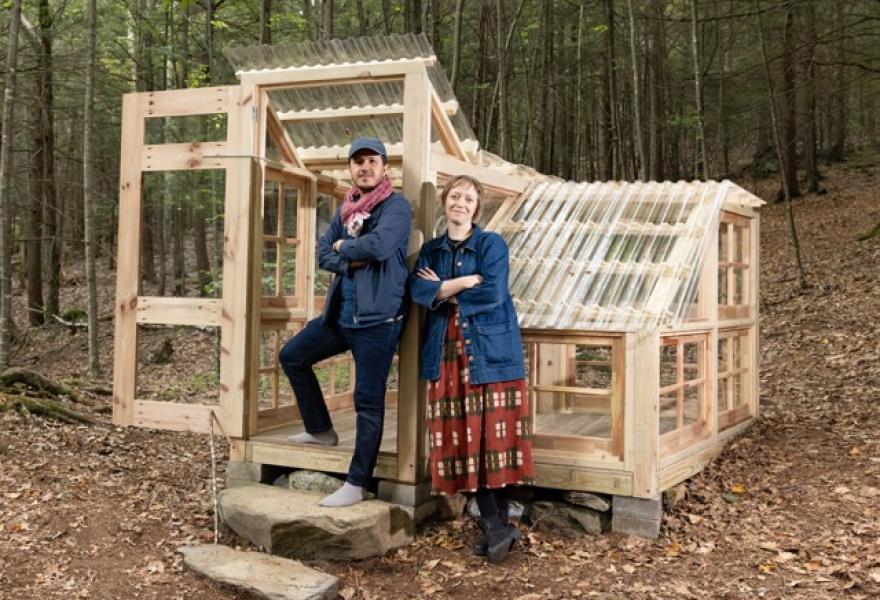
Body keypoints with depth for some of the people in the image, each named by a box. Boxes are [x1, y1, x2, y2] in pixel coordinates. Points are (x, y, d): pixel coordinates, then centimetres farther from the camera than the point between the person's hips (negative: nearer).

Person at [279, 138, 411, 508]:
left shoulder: (396, 206, -9)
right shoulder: (346, 209, 14)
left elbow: (379, 245, -27)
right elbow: (323, 255, 9)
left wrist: (343, 246, -8)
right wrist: (354, 260, -12)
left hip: (377, 318, -8)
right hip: (340, 312, 8)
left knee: (368, 400, -4)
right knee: (292, 356, 18)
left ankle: (357, 484, 5)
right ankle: (321, 430, 32)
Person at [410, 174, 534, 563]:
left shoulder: (491, 244, 3)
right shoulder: (431, 250, 15)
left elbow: (493, 293, -13)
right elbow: (419, 290, -4)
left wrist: (444, 291, -2)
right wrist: (467, 281, -11)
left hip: (490, 351, -4)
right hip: (447, 353, 4)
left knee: (493, 436, -6)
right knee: (462, 439, -1)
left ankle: (496, 524, 3)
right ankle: (495, 527, 6)